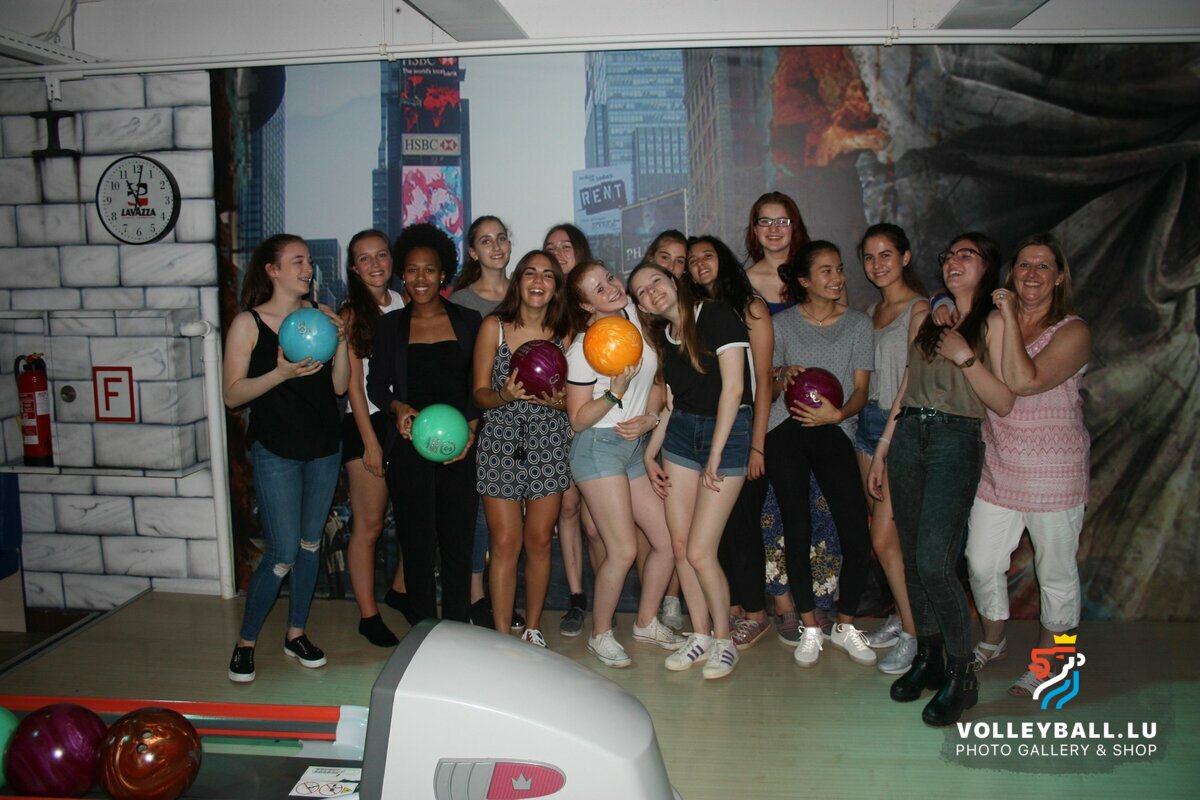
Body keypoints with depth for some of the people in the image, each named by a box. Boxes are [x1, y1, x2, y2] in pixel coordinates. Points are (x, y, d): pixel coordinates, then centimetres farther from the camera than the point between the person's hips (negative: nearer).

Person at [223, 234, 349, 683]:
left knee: (310, 543, 13)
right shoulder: (248, 323, -7)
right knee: (282, 555, -6)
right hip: (276, 452, -4)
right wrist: (281, 373, -23)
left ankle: (296, 634, 29)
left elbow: (340, 386, 3)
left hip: (325, 448, 5)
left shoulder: (322, 315, 3)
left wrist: (341, 342, -11)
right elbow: (233, 394, -10)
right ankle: (246, 642, 15)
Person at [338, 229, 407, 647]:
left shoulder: (404, 305, 9)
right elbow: (353, 382, -7)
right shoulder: (352, 312, -4)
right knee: (368, 525, 2)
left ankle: (400, 589, 30)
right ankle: (369, 616, 15)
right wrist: (371, 441, -10)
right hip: (367, 424, -5)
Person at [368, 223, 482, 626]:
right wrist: (398, 407, -10)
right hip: (408, 447, 0)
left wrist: (470, 428, -7)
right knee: (418, 543, 2)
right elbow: (376, 384, 10)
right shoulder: (391, 325, 8)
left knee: (458, 540, 4)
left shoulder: (467, 321, 7)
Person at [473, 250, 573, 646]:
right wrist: (506, 396, -23)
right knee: (505, 543, 0)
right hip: (501, 443, -1)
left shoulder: (564, 333, 1)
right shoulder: (494, 326, -3)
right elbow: (480, 393, -3)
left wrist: (557, 401, -15)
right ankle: (502, 636, 12)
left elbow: (573, 398, 7)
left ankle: (533, 627, 25)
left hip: (549, 444, 2)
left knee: (539, 541, 8)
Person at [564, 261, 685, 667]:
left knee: (668, 540, 6)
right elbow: (578, 419, -11)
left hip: (637, 447, 7)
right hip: (599, 448, -7)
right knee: (624, 550, -10)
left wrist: (650, 417, -3)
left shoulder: (634, 317, 4)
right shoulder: (583, 349, -14)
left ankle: (646, 622, 26)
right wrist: (617, 390, -23)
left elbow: (656, 381, 14)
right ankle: (600, 635, 11)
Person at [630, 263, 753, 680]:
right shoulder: (663, 337, 11)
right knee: (679, 545, 4)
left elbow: (733, 387, -14)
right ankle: (701, 635, 22)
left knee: (699, 551, -8)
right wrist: (650, 456, 7)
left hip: (727, 432, -6)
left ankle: (724, 639, 13)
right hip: (680, 432, 6)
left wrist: (715, 456, -14)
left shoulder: (717, 316, -10)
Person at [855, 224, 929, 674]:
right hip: (870, 420, 8)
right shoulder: (873, 310, 15)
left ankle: (913, 634, 7)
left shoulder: (918, 308, -10)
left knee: (885, 540, -7)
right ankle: (901, 616, 26)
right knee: (882, 532, 12)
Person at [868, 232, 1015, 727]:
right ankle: (928, 658, 21)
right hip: (907, 436, 5)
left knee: (934, 562, -13)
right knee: (912, 558, 7)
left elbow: (1004, 403, -4)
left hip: (956, 442, -5)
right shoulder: (925, 317, 15)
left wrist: (965, 357, -14)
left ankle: (962, 676, 2)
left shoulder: (992, 322, 1)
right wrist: (881, 451, 16)